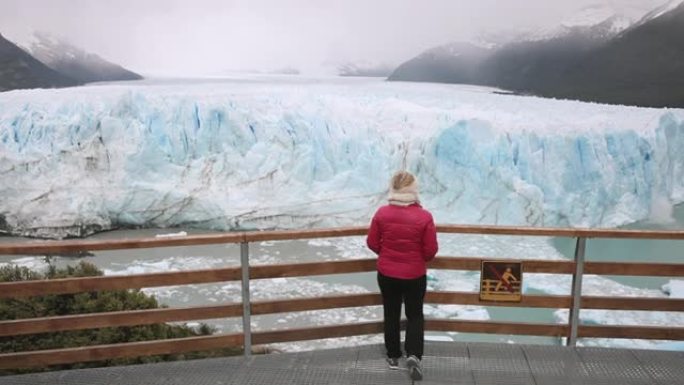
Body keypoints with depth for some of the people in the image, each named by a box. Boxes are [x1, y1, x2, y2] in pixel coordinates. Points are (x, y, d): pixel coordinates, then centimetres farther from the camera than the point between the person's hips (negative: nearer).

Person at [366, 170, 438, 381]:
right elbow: (431, 250, -11)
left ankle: (393, 356, 29)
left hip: (386, 273, 2)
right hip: (415, 275, -1)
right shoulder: (424, 216, -17)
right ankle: (413, 354, 1)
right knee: (415, 315, 16)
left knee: (391, 314, 18)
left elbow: (372, 243, -3)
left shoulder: (382, 213, -12)